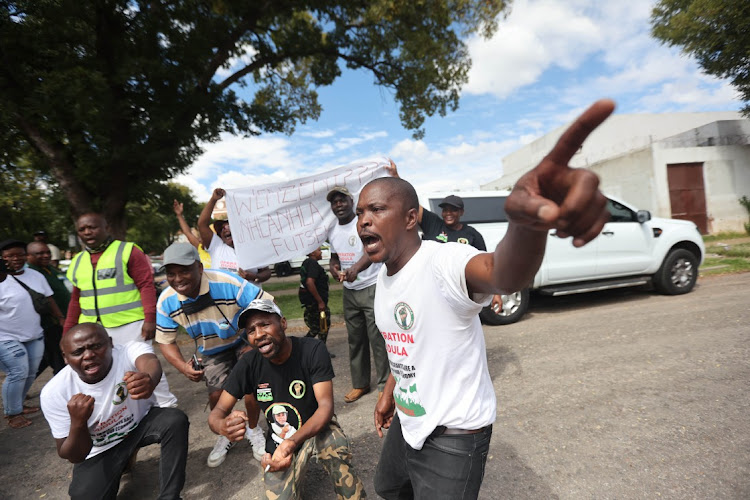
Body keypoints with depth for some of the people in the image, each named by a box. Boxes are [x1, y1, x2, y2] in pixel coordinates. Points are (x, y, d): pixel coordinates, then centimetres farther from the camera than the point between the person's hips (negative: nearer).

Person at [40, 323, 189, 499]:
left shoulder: (130, 351, -28)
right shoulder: (54, 393, -22)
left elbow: (150, 362, -53)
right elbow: (73, 456, -17)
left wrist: (150, 380, -77)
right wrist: (77, 423, -37)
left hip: (141, 422, -1)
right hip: (99, 451, 2)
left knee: (175, 419, -29)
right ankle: (122, 462, 16)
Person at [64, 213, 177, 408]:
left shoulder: (128, 251, -5)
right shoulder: (77, 261, 14)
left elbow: (146, 286, -11)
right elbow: (76, 300, 21)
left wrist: (150, 318, -19)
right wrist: (67, 331, 18)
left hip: (130, 324, -6)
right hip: (93, 328, 6)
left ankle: (166, 401, 18)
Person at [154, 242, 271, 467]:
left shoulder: (227, 283, -36)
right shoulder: (166, 302, -19)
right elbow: (165, 341, -4)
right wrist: (183, 366, -19)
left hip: (242, 341, -3)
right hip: (211, 352, 3)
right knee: (216, 395, -5)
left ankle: (253, 430, 16)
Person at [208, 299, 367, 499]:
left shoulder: (313, 350, -22)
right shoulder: (249, 364, -15)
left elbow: (326, 406, -25)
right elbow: (217, 412, -10)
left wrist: (293, 442, -42)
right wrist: (222, 426, -36)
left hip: (316, 426, -2)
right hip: (278, 439, 3)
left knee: (338, 452, -32)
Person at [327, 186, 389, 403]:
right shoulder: (333, 232, 10)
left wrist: (356, 268, -45)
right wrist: (334, 269, -3)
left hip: (372, 288, -7)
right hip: (349, 291, 7)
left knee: (377, 338, -3)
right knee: (355, 339, 14)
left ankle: (385, 384, 14)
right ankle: (360, 384, 29)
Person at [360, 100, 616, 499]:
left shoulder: (442, 263, -28)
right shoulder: (383, 276, -1)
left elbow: (501, 274, -51)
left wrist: (527, 224, -71)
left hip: (453, 434, -9)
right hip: (406, 420, 9)